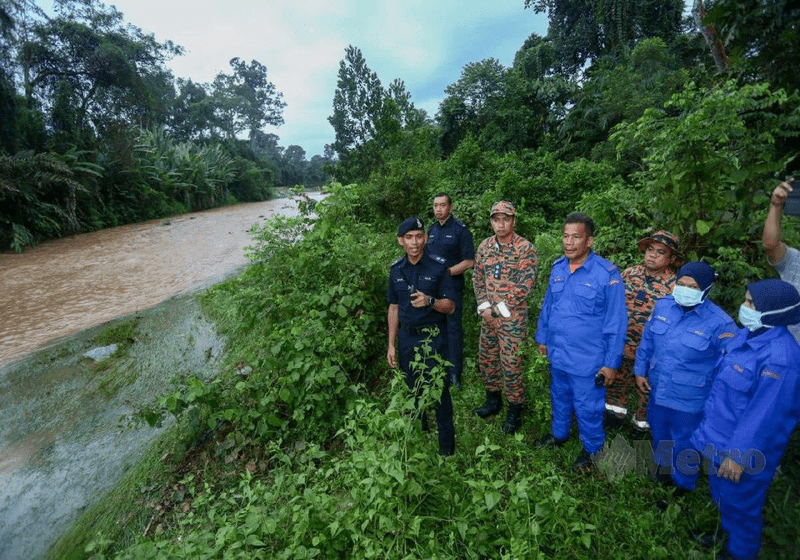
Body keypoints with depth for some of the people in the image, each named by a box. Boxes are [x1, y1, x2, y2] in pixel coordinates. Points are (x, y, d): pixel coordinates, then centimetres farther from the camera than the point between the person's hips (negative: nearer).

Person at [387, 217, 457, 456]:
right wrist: (391, 345, 6)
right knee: (413, 388, 18)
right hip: (406, 337, 4)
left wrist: (430, 301, -30)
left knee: (439, 390, 4)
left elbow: (450, 307, -9)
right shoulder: (396, 269, 1)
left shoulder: (438, 266, -11)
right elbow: (393, 309, 7)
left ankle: (447, 442, 25)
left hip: (433, 337, -4)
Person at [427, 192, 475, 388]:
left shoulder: (460, 230, -8)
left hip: (452, 288, -6)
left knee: (453, 328, 2)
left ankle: (455, 374, 15)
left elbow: (469, 262, -11)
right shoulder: (432, 229, 12)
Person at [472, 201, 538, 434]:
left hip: (512, 317, -6)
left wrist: (499, 310, -15)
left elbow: (524, 286, -16)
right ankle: (493, 400, 37)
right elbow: (477, 278, 8)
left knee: (510, 364, 2)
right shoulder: (485, 246, 5)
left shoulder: (525, 248, -12)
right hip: (488, 316, 6)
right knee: (486, 359, 16)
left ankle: (515, 409, 24)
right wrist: (484, 307, -3)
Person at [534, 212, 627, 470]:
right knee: (559, 398, 25)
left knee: (587, 407, 13)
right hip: (557, 354, 5)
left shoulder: (607, 274, -18)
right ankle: (559, 433, 49)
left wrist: (611, 362, -11)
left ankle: (592, 448, 39)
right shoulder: (557, 268, -1)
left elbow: (616, 322, -14)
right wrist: (543, 338, 14)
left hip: (587, 360, -5)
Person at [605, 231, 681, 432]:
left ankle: (642, 423, 41)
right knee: (617, 382, 21)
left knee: (646, 392, 17)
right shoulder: (629, 273, -3)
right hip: (619, 347, 3)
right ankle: (617, 412, 45)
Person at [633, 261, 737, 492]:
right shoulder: (663, 305, -9)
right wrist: (640, 370, 8)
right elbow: (647, 340, 4)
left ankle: (682, 484, 47)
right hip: (658, 391, 4)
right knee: (659, 436, 28)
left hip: (689, 401, -4)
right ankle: (663, 467, 57)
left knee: (684, 445, 19)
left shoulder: (720, 323, -22)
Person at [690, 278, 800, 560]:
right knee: (722, 492, 28)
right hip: (718, 437, 8)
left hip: (742, 447, -8)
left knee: (739, 503, 16)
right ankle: (726, 533, 52)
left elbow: (764, 415, -26)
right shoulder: (747, 335, -2)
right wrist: (710, 422, 18)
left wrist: (739, 455, -19)